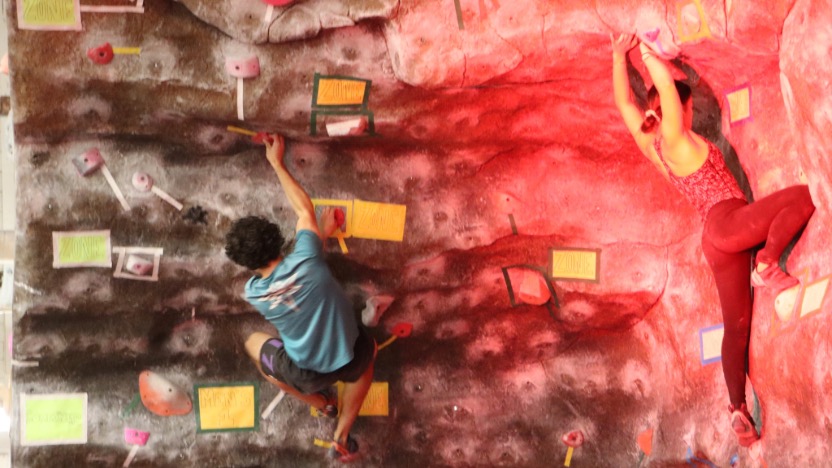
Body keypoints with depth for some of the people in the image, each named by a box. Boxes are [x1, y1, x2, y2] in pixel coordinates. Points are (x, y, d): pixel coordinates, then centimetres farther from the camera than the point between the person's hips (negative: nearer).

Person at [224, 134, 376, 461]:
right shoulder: (306, 260, -21)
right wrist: (277, 163, 7)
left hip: (307, 374, 0)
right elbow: (304, 209, -1)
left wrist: (321, 236, 15)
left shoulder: (254, 294, -14)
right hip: (350, 361, 0)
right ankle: (342, 438, 29)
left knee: (253, 344, 28)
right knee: (367, 348, 38)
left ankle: (320, 402, 34)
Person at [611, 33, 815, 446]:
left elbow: (624, 101, 17)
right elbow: (665, 81, -19)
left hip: (716, 239, 8)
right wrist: (649, 57, -5)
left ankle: (738, 409, 5)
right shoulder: (675, 139, -9)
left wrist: (619, 54, 18)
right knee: (803, 196, -15)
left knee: (736, 324, 8)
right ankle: (767, 266, -18)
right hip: (730, 221, -8)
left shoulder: (649, 143, 10)